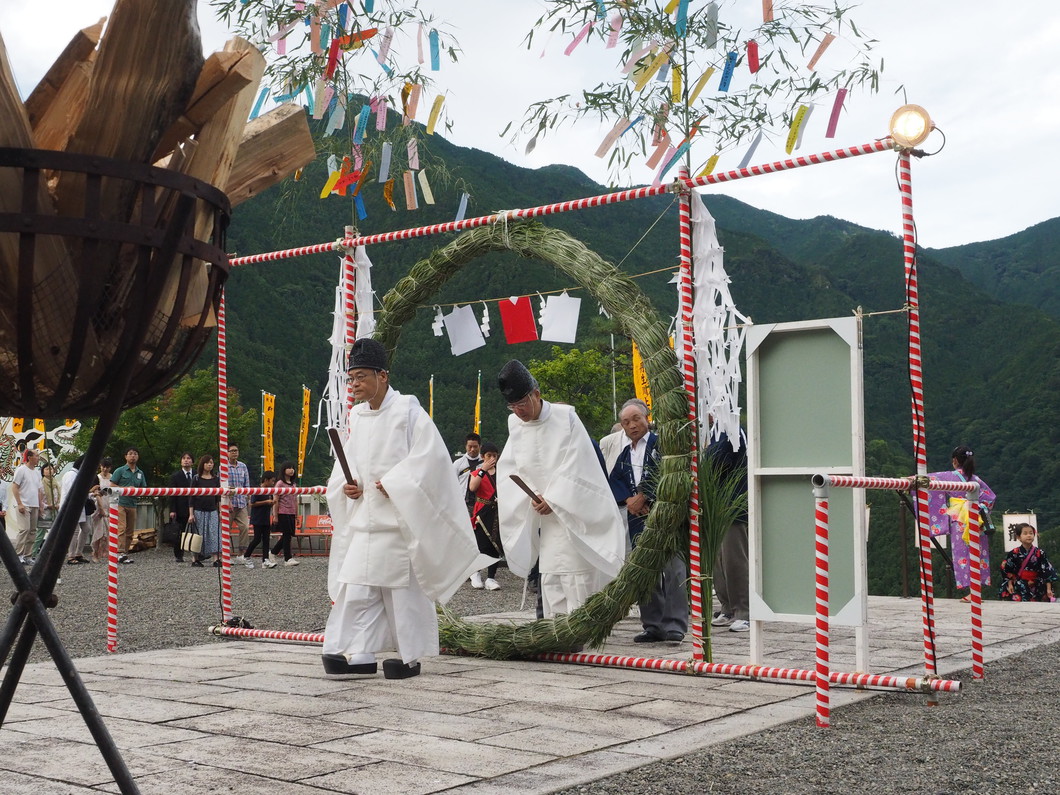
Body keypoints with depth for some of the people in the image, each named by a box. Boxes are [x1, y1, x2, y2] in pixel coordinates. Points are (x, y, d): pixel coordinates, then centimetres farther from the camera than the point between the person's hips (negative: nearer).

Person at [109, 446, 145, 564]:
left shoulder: (140, 473, 17)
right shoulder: (120, 471, 2)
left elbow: (144, 489, 21)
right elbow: (112, 485, -3)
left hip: (132, 505, 6)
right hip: (120, 503, -6)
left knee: (130, 531, 5)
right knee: (121, 529, -16)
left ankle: (125, 553, 10)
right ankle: (120, 553, -21)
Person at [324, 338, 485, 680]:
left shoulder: (407, 410, -7)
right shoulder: (357, 415, 13)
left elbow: (429, 454, -14)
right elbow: (348, 460, 20)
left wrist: (393, 484, -18)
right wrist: (347, 485, -1)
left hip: (401, 517, -6)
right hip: (365, 518, 6)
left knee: (403, 587, 0)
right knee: (356, 584, 0)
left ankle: (410, 656, 10)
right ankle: (358, 653, 6)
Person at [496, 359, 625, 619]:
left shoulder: (565, 417, -9)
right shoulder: (515, 425, 6)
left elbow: (576, 466, -12)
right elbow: (508, 469, 5)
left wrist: (553, 500, -14)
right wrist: (533, 498, -11)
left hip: (576, 513, -5)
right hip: (547, 519, 5)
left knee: (576, 580, -8)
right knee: (550, 580, 3)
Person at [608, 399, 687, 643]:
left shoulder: (661, 444, -2)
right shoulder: (625, 454, 20)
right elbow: (613, 481, 10)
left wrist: (642, 498, -10)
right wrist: (629, 500, -8)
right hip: (638, 519, 7)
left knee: (672, 569, -11)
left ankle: (674, 625, -9)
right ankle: (653, 625, 15)